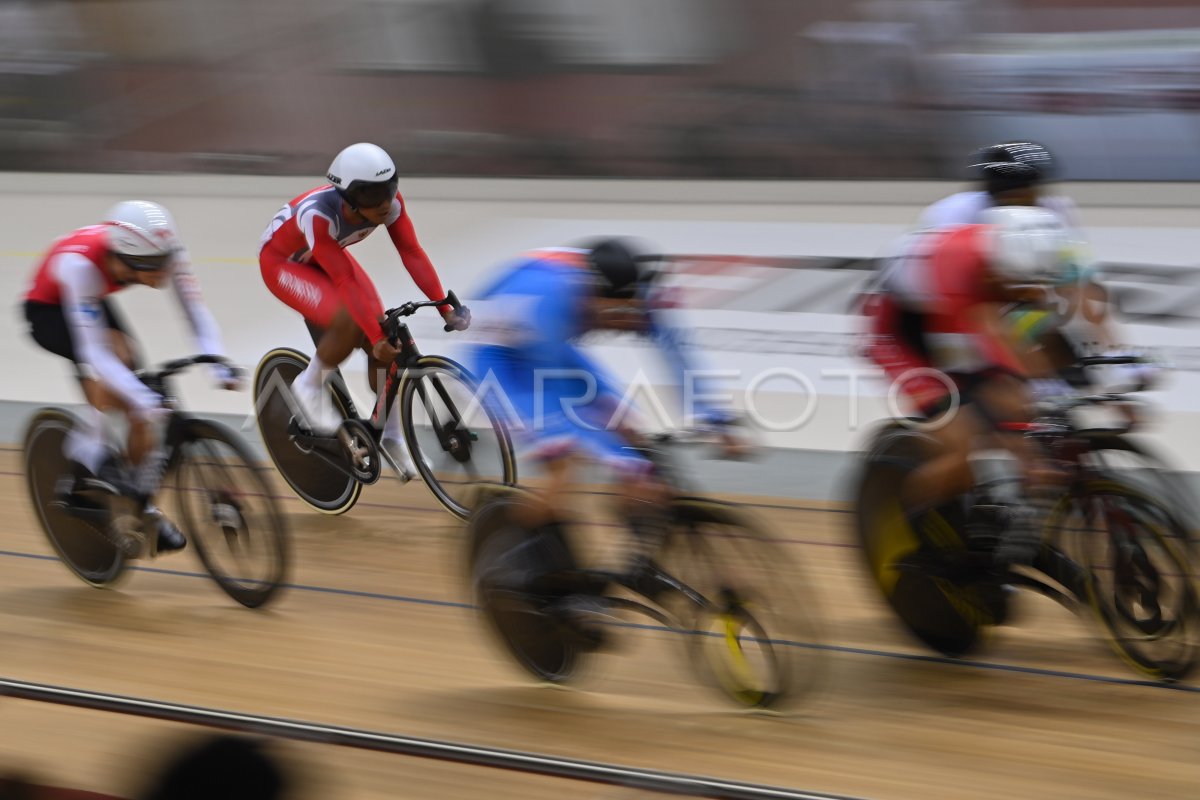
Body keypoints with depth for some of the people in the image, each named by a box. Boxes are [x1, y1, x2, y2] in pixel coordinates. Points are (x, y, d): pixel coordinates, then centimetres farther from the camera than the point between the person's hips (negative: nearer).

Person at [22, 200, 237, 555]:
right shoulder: (79, 262, -42)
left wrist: (219, 364, -44)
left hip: (94, 302, 5)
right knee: (115, 355, -34)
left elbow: (197, 311, -28)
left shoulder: (165, 253, -29)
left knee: (142, 413, -6)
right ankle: (87, 457, -18)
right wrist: (141, 395, -53)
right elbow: (94, 351, -43)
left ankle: (141, 506, 11)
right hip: (48, 311, -5)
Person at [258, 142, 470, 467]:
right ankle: (310, 386, -4)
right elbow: (345, 281, -42)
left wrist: (445, 306, -34)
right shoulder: (317, 214, -41)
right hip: (282, 260, -6)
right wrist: (376, 337, -44)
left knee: (385, 343, -8)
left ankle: (391, 438, 9)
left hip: (325, 256, 6)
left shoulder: (389, 202, -26)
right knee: (349, 324, -30)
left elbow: (412, 253, -26)